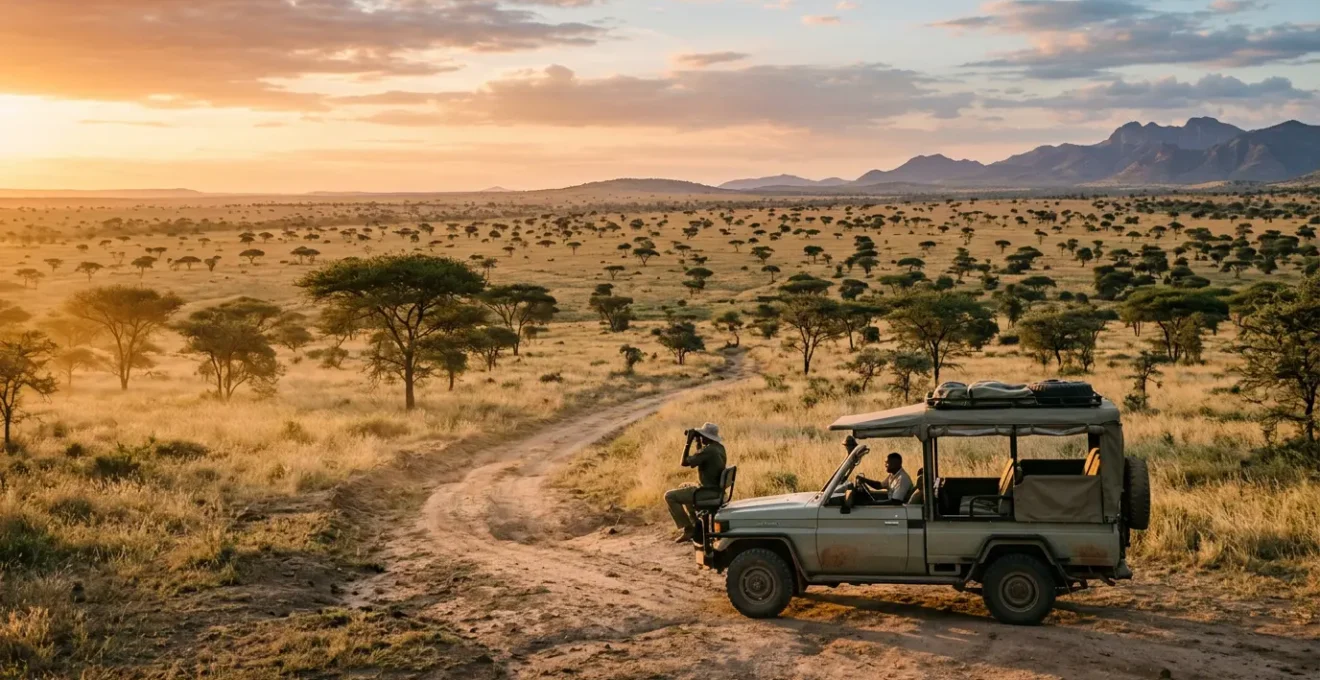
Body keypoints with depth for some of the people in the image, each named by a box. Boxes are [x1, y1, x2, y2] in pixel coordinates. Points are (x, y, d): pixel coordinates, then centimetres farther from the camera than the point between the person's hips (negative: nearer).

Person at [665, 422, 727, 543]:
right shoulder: (719, 448, 7)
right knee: (683, 487, 32)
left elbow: (685, 462, -19)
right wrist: (698, 443, 13)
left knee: (669, 496, -4)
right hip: (715, 490, 10)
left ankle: (688, 528, -5)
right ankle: (695, 523, 30)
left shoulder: (708, 450, -22)